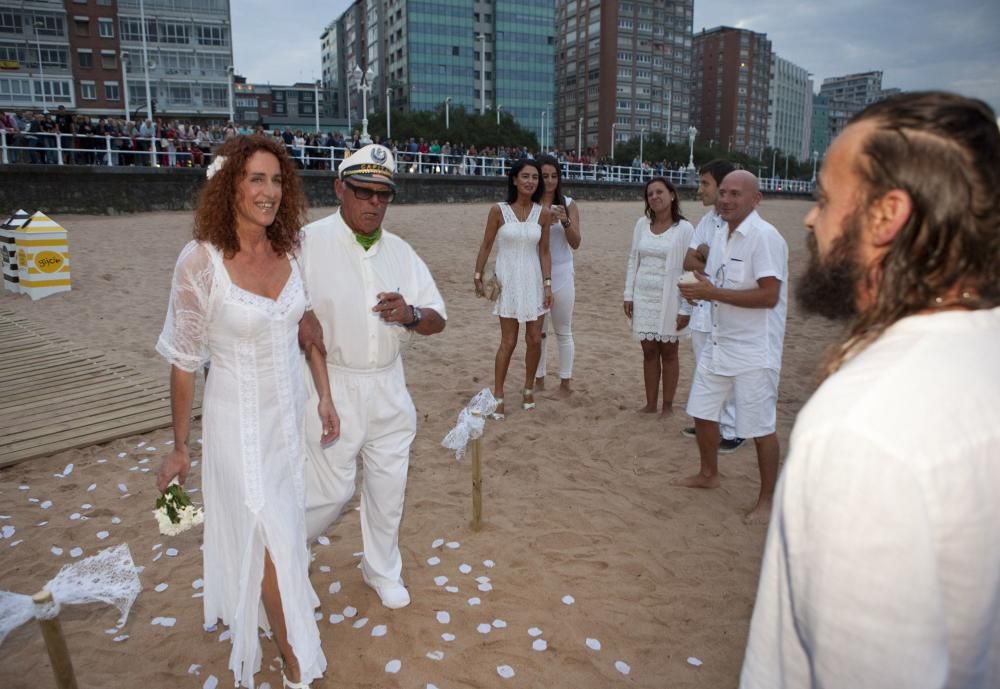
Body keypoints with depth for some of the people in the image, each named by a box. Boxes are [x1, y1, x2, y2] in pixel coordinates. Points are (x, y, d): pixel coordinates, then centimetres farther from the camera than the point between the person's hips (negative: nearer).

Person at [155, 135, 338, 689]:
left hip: (289, 412, 5)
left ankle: (238, 604, 55)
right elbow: (184, 360, -11)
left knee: (269, 528, 24)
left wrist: (325, 398, 6)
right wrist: (180, 446, -4)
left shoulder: (288, 253, -5)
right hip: (238, 418, -5)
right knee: (274, 539, 2)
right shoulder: (201, 261, -19)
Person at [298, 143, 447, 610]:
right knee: (331, 489, 3)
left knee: (389, 484, 14)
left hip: (389, 386, 5)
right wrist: (298, 316, -24)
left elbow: (437, 320, 6)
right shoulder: (308, 243, -9)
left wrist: (411, 316, -17)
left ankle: (382, 569, 38)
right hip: (331, 386, -4)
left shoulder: (401, 252, 5)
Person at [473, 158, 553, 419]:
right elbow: (486, 246, 1)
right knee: (508, 341, -1)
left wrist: (547, 284, -2)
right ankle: (497, 396, 11)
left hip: (533, 280, 3)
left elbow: (544, 252, 3)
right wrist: (478, 277, 1)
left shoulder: (543, 214, 0)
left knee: (535, 339, 6)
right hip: (507, 280, -3)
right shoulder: (498, 211, -6)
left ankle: (528, 388, 28)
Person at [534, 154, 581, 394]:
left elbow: (576, 243, -2)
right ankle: (539, 378, 20)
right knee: (537, 330, 9)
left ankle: (565, 380, 16)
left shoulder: (568, 204, 0)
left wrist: (565, 221, -19)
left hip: (562, 275, 0)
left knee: (564, 331, 7)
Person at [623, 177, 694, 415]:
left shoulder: (684, 228, -7)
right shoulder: (642, 224, 5)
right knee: (649, 352, 9)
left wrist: (686, 308, -11)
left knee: (668, 352, 7)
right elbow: (632, 261, 10)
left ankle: (668, 405, 18)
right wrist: (628, 295, 6)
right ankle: (650, 404, 18)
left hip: (669, 299, -4)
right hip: (643, 298, 4)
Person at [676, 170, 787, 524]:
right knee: (702, 412, 18)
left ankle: (767, 500, 18)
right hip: (719, 342, 9)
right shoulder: (721, 236, 10)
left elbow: (769, 295, -25)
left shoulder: (764, 237, -17)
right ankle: (708, 474, 39)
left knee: (760, 427, 2)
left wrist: (713, 293, -24)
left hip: (754, 349, -9)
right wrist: (698, 290, -4)